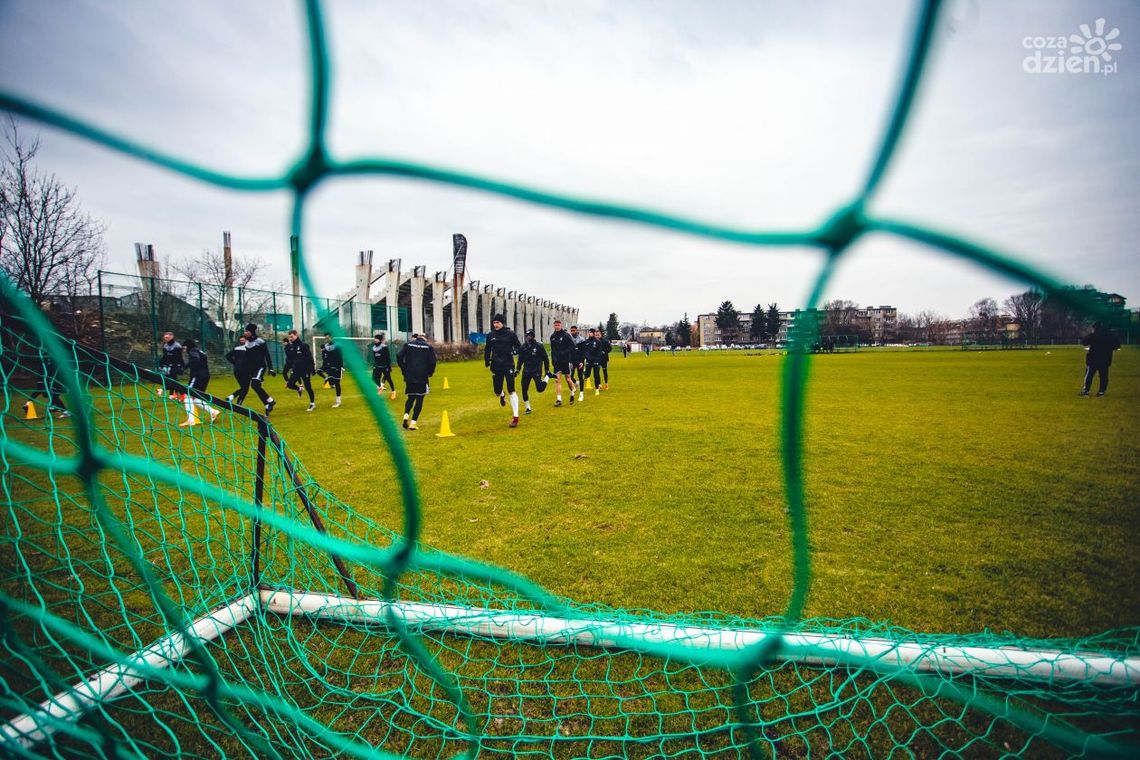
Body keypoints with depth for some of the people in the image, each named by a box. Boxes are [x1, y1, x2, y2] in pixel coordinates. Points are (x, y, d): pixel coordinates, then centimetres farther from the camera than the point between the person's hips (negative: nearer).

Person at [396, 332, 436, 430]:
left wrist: (404, 370, 5)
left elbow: (399, 356, -5)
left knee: (411, 398, 19)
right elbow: (432, 361, -8)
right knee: (419, 400, 5)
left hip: (409, 377, 2)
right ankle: (413, 423, -2)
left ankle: (406, 415, -5)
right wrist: (430, 372, 8)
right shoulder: (428, 346, 2)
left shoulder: (408, 344, 5)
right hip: (422, 377, -2)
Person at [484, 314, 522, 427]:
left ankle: (515, 417, -6)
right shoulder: (490, 335, 5)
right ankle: (502, 396, 50)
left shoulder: (510, 333, -3)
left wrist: (515, 351, -18)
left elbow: (518, 346, 4)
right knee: (497, 392, 8)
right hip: (496, 366, 3)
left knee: (511, 391, -11)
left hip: (508, 365, -3)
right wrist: (486, 359, -1)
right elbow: (487, 349, 16)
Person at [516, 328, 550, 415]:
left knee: (539, 389, -11)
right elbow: (520, 359, 15)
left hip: (537, 370, -4)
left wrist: (547, 370, 0)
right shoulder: (523, 347, 5)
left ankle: (546, 378, 20)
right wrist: (517, 369, 7)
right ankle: (528, 408, 12)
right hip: (526, 371, 4)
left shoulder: (539, 346, -5)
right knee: (524, 389, -2)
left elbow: (545, 358, 0)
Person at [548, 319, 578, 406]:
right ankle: (558, 399, -2)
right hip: (557, 362, 4)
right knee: (557, 380, -4)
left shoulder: (566, 335, -7)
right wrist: (553, 359, 13)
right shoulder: (552, 336, 8)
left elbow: (573, 347, -8)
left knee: (568, 379, 6)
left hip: (566, 361, -4)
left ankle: (572, 392, 33)